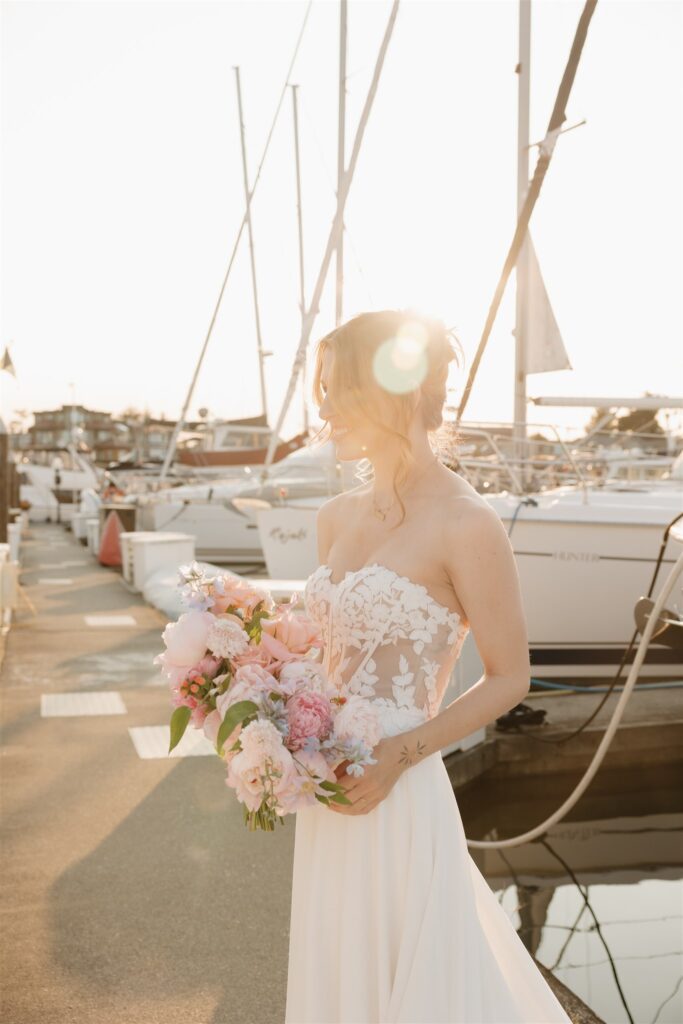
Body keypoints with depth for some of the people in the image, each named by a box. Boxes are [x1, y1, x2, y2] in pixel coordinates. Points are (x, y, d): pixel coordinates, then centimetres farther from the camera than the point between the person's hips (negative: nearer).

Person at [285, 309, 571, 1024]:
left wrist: (399, 756, -17)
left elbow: (508, 679, -10)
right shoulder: (337, 516, 6)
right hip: (329, 792, 7)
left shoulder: (465, 524, -16)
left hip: (399, 800, -7)